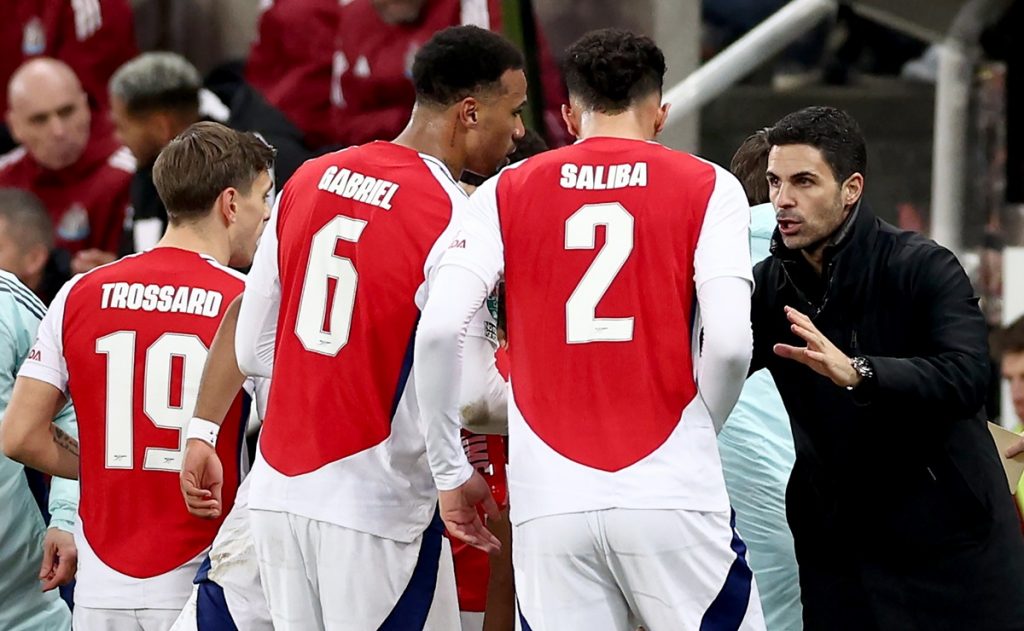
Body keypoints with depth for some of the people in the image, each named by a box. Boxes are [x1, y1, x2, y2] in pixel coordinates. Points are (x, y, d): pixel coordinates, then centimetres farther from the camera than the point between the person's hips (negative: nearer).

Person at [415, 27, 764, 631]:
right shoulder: (706, 188, 4)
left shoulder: (507, 192, 9)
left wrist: (449, 469, 8)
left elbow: (438, 330, -3)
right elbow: (730, 342, -8)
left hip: (550, 506, 2)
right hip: (671, 495, -2)